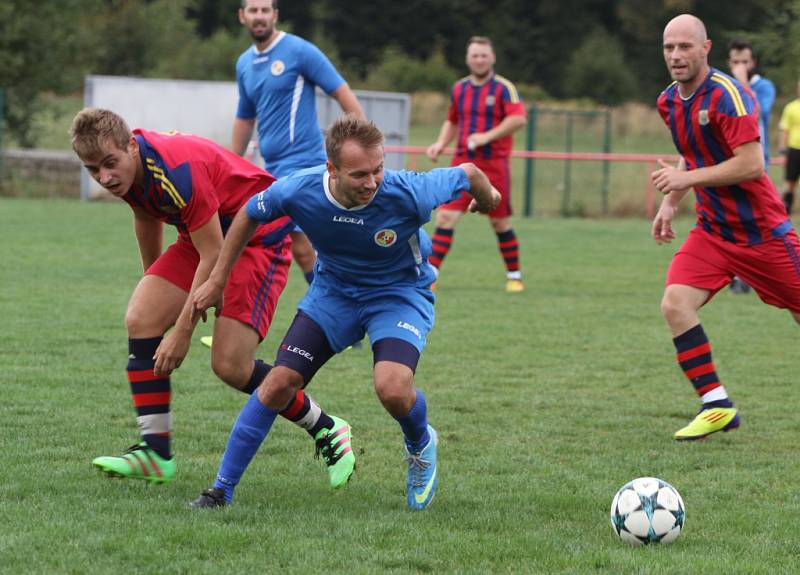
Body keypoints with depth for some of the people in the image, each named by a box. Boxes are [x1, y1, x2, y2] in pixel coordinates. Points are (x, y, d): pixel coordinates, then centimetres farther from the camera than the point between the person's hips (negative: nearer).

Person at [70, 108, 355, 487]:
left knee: (230, 366, -15)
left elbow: (213, 256, -28)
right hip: (204, 238, 9)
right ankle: (155, 452, -3)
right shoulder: (129, 169, -8)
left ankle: (327, 432, 6)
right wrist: (153, 280, 28)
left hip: (260, 237, -9)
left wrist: (183, 331, -23)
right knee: (140, 320, -9)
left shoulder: (178, 171, -34)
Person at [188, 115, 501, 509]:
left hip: (399, 292, -3)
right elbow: (249, 214, -3)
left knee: (393, 389, -26)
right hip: (333, 289, 3)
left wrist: (488, 201, 8)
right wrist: (217, 281, 2)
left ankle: (420, 444, 11)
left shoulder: (406, 193, -34)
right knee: (280, 383, -8)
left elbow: (469, 174, -15)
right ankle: (222, 490, 5)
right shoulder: (298, 191, -26)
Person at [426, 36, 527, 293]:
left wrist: (487, 136, -23)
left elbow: (519, 118, -18)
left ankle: (514, 276, 21)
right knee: (446, 216, -9)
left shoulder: (503, 88, -5)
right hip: (463, 163, 4)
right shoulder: (459, 88, 11)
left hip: (494, 164, -4)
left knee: (501, 223, 5)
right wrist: (441, 143, 8)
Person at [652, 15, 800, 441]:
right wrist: (670, 203, 12)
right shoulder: (669, 102, 5)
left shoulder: (727, 96, -19)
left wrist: (685, 179, -24)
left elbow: (751, 164, -26)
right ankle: (716, 405, -11)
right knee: (675, 303, -15)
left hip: (759, 228, -6)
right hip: (712, 229, 6)